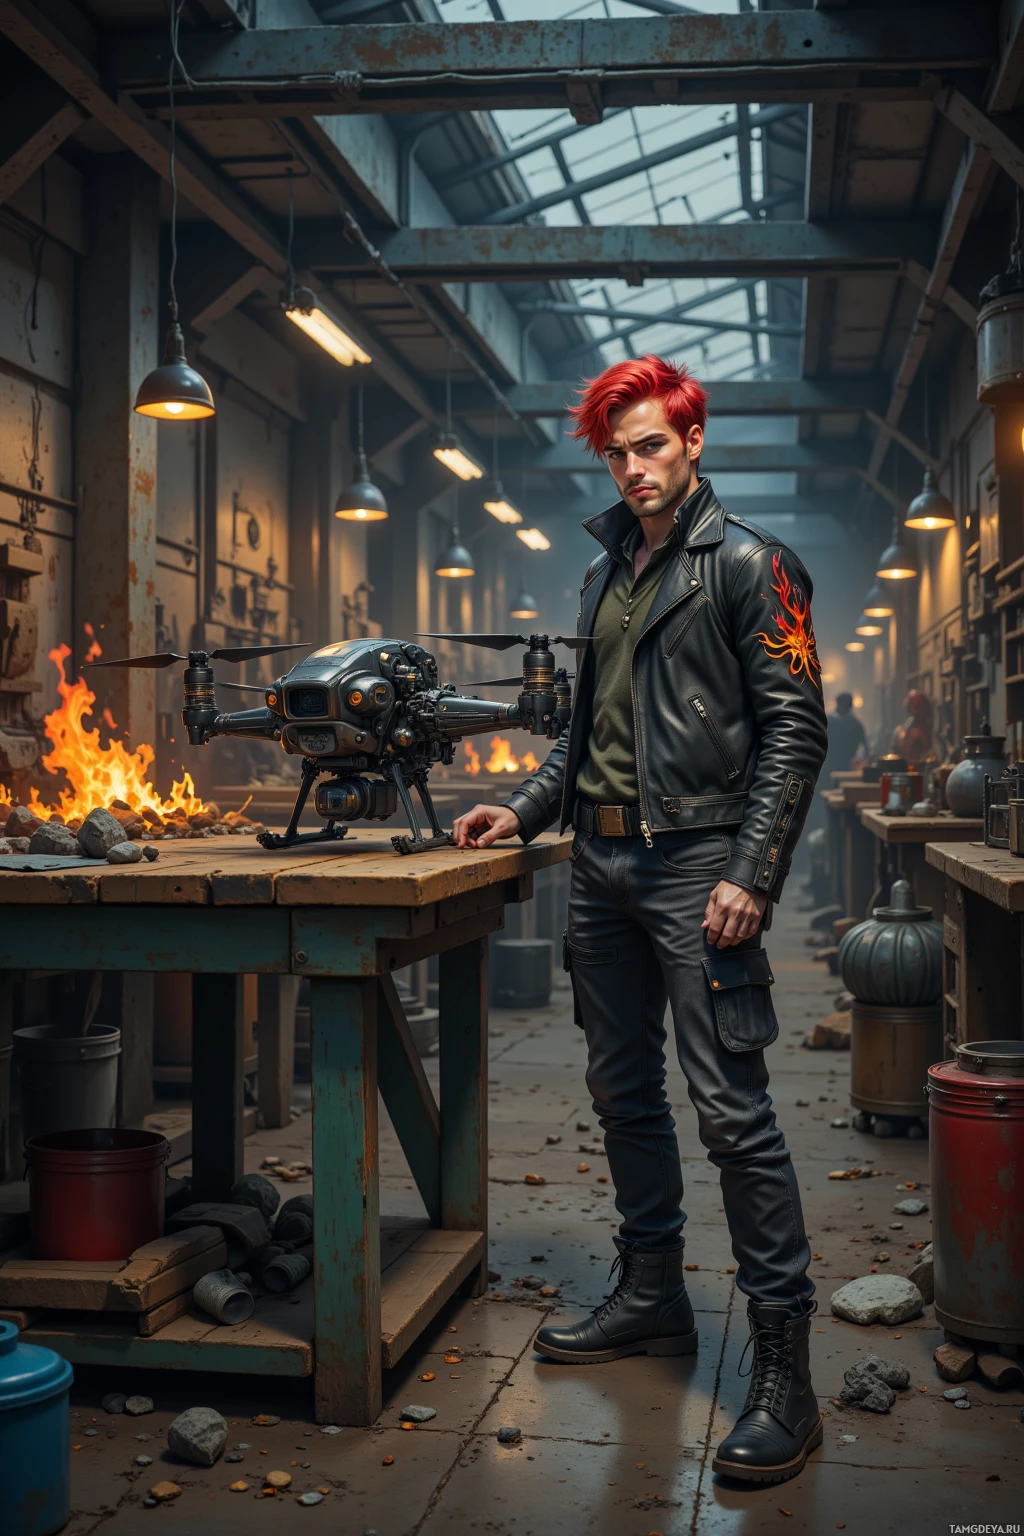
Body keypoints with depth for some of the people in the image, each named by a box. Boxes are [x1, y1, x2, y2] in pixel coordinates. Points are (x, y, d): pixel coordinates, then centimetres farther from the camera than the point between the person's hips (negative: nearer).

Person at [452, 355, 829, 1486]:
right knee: (623, 1094, 14)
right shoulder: (603, 574, 17)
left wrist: (750, 874, -17)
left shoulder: (747, 564, -4)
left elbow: (795, 727, -10)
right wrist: (526, 808, 12)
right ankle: (652, 1297, 30)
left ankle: (783, 1363, -2)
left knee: (732, 1109, -9)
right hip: (601, 865, 8)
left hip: (695, 865, -7)